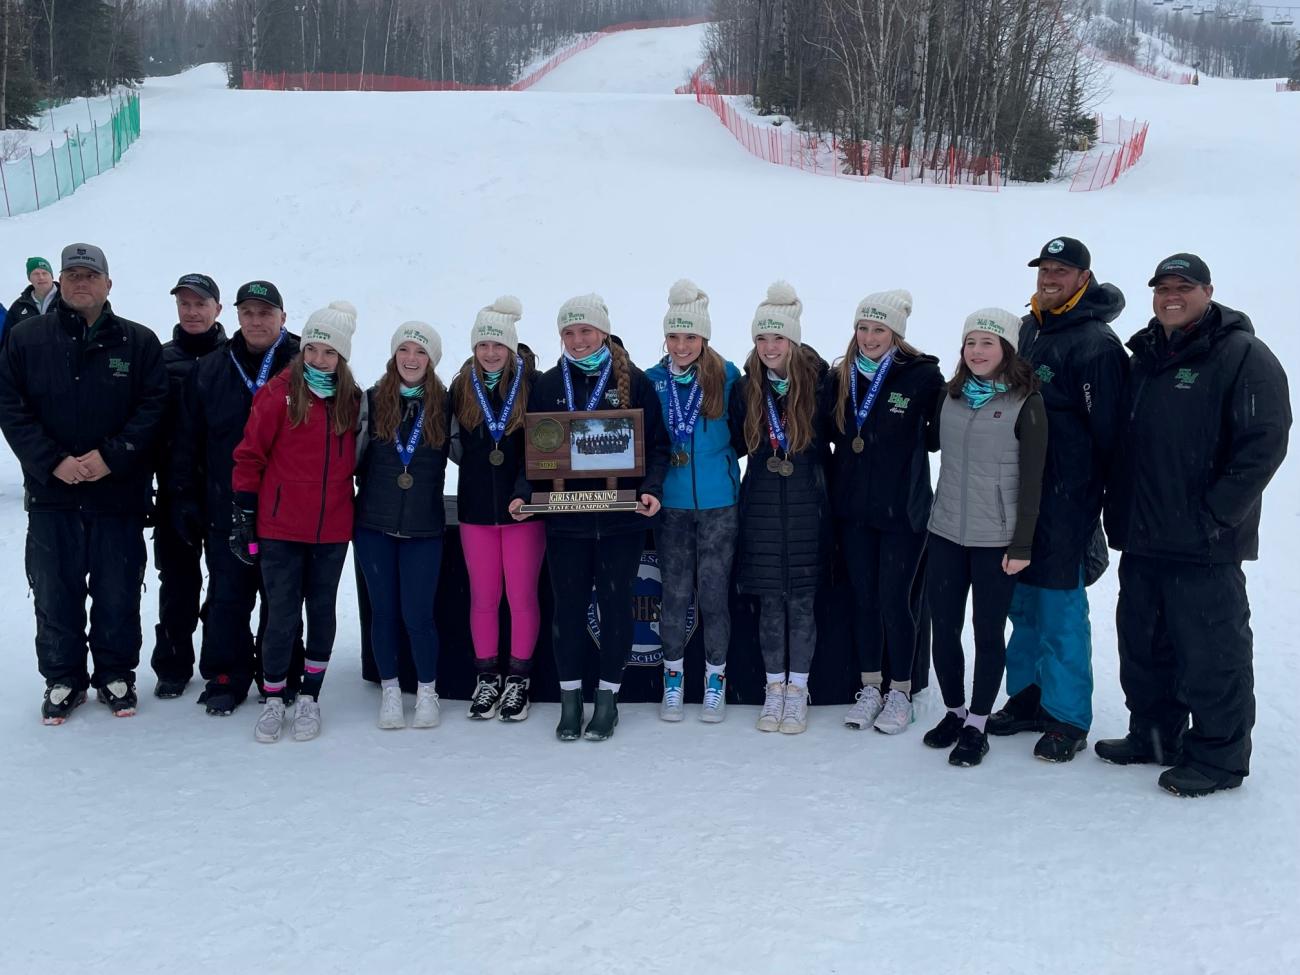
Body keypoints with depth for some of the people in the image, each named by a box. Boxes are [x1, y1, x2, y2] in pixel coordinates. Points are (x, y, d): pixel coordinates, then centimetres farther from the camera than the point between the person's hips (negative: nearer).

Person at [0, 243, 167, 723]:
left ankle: (116, 675, 23)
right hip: (51, 492, 1)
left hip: (119, 493, -1)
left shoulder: (139, 342, 2)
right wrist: (52, 461, -13)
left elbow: (153, 405, -4)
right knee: (55, 593, 8)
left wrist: (112, 456, -15)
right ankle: (62, 679, 22)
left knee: (118, 594, 7)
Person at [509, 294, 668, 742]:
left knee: (615, 605, 6)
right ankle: (570, 700, 17)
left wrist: (652, 487, -15)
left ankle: (608, 697, 19)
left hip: (621, 517, -1)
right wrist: (523, 493, -6)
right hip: (565, 518, 2)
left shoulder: (633, 381, 1)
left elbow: (657, 444, 1)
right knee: (568, 607, 6)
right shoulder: (547, 385, 7)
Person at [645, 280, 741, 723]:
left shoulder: (728, 377, -1)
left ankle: (716, 680, 18)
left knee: (714, 592, 3)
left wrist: (717, 455, -8)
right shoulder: (652, 381, 4)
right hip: (670, 503, 1)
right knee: (675, 592, 6)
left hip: (718, 503, -1)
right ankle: (673, 680, 20)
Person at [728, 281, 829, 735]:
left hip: (806, 509, -2)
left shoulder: (818, 383, -4)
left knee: (801, 599, 3)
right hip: (761, 509, 2)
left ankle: (797, 691, 14)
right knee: (769, 600, 7)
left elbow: (832, 439, 1)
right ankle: (774, 688, 18)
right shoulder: (745, 388, 4)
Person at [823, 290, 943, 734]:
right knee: (864, 598, 12)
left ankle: (901, 692, 15)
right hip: (852, 509, 5)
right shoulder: (841, 378, 5)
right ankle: (870, 687, 24)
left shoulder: (922, 376, -9)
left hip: (902, 510, -4)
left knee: (894, 599, -1)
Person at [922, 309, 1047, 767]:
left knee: (988, 632, 5)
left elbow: (1031, 479, -7)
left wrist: (1022, 545, -9)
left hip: (995, 539, -4)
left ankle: (976, 725, 17)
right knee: (943, 628, 9)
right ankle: (953, 712, 27)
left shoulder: (1026, 403, -6)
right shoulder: (950, 395, 7)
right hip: (945, 532, 4)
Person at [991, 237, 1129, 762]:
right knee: (1024, 600, 14)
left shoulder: (1096, 343, -12)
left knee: (1060, 606, -3)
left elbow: (1106, 433, -14)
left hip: (1064, 501, -8)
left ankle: (1067, 717, 8)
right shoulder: (1027, 329, 13)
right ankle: (1027, 696, 26)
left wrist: (1089, 503, -14)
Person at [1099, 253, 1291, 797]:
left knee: (1210, 651, 0)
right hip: (1142, 539, 8)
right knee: (1143, 644, 16)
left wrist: (1215, 515, -17)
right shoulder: (1145, 359, 15)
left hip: (1204, 547, -8)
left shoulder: (1243, 356, -9)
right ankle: (1154, 734, 31)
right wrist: (1117, 509, 12)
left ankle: (1217, 755, 12)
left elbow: (1264, 444, -15)